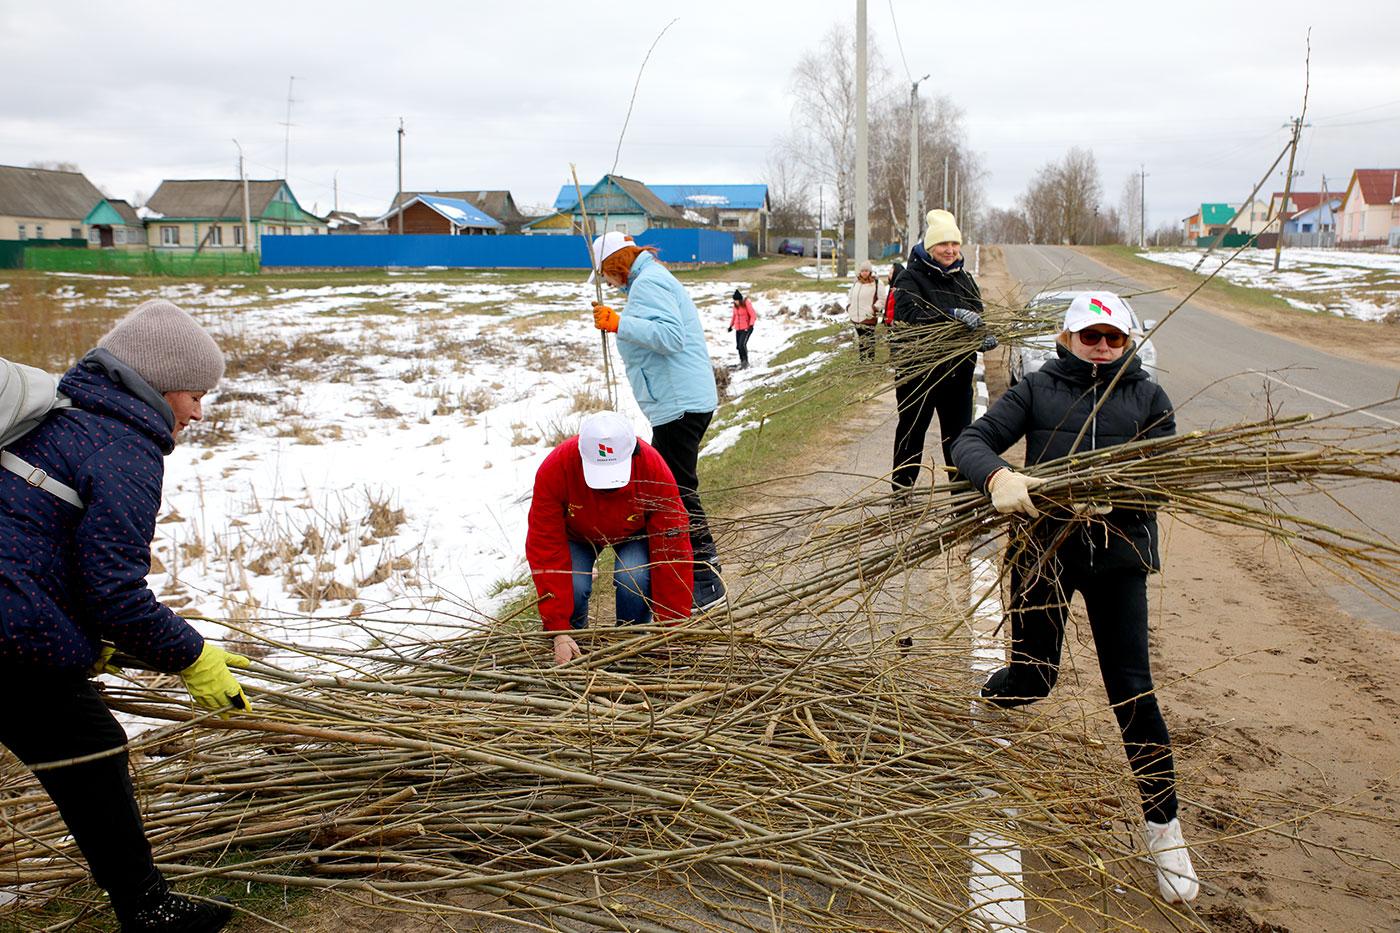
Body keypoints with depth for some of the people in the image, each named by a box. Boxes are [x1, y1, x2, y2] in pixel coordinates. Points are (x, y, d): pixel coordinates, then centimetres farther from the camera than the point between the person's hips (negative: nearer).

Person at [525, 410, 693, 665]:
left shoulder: (654, 469, -36)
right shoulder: (554, 469, -37)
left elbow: (671, 548, -31)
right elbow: (547, 548, -33)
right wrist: (559, 630, -36)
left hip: (634, 534, 0)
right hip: (577, 534, 0)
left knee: (634, 577, -30)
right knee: (572, 585, -28)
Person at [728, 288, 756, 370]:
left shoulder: (747, 304, -13)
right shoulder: (735, 305, 5)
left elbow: (753, 315, -12)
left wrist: (751, 325, -22)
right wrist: (731, 325, 17)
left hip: (746, 328, -6)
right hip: (738, 329, 6)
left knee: (742, 344, -19)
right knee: (738, 346, 5)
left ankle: (746, 361, -6)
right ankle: (742, 362, 18)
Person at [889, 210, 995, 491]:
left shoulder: (964, 280, 10)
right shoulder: (910, 278, -8)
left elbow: (976, 317, 6)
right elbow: (909, 316, -26)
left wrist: (985, 337, -17)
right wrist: (952, 315, -37)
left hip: (958, 372, 5)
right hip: (917, 371, -4)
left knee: (959, 436, 11)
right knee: (911, 435, 10)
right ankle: (901, 494, 24)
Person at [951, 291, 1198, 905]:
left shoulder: (1147, 397, 4)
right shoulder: (1038, 389, 1)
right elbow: (970, 441, -8)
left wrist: (1112, 497, -24)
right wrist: (997, 476, -31)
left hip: (1118, 552, 0)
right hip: (1043, 548, 0)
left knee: (1131, 689, 0)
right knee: (1030, 681, 9)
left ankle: (1163, 827, 15)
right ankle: (989, 696, 48)